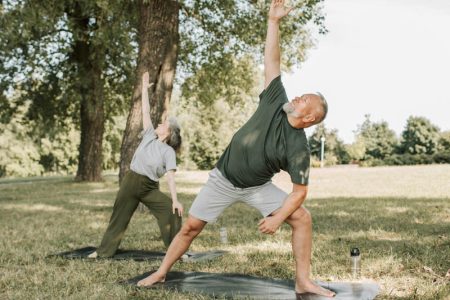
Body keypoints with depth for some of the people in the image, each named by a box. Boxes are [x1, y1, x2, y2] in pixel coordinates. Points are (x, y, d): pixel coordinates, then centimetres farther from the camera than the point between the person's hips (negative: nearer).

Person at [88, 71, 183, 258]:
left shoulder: (168, 152, -5)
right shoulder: (149, 136, 4)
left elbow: (170, 176, -12)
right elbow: (145, 111, 4)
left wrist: (175, 200, -22)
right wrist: (145, 87, 3)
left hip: (150, 188, -3)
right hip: (130, 182, 3)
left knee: (172, 211, -19)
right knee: (119, 217, 11)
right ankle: (104, 250, 25)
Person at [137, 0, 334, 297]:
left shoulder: (299, 147, -22)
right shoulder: (276, 103, -16)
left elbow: (300, 190, -18)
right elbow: (272, 62, -16)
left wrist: (278, 218, -26)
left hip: (258, 187, -1)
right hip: (224, 179, 2)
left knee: (302, 218, -17)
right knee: (191, 227, 4)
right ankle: (161, 273, 22)